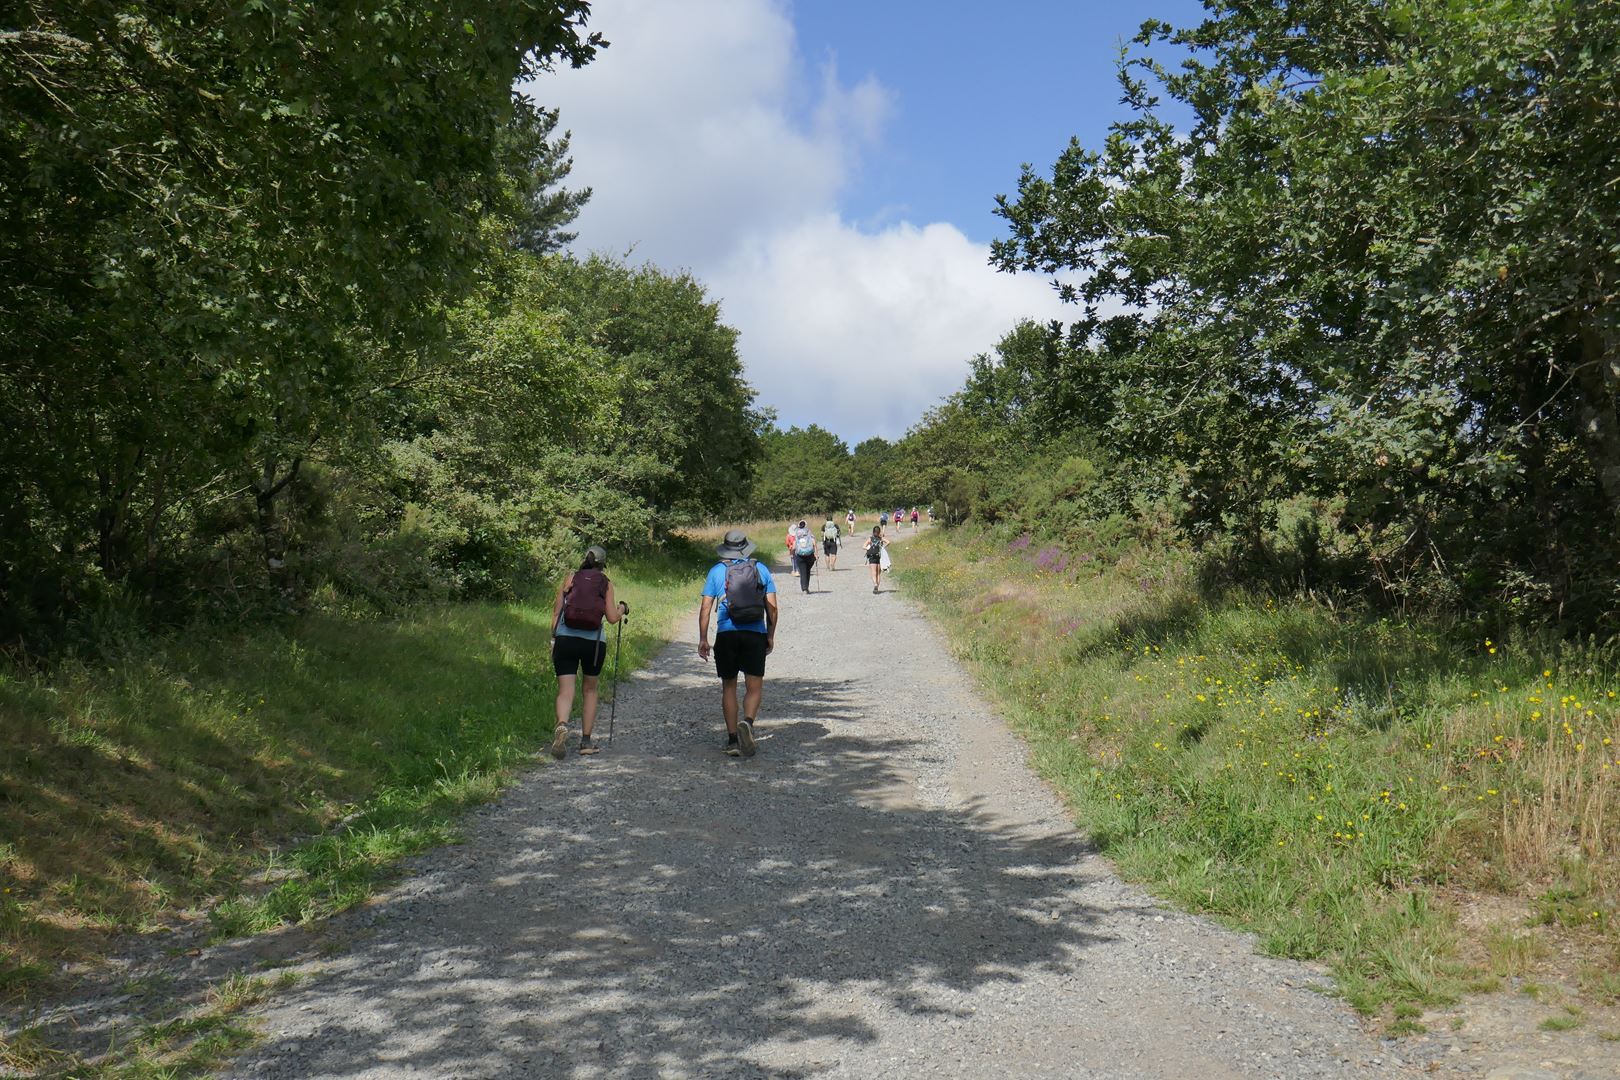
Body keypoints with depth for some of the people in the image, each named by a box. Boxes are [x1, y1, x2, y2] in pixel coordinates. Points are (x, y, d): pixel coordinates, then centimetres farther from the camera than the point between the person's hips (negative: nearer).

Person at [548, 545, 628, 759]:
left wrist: (553, 638, 10)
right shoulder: (605, 583, 5)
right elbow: (612, 617, -1)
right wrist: (622, 608, 20)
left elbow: (556, 611, 4)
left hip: (566, 638, 0)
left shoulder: (570, 578, 7)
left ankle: (561, 726, -32)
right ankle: (586, 741, 19)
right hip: (594, 642, 0)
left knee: (565, 691, -2)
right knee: (590, 690, 17)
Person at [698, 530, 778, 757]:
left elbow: (705, 608, 1)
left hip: (726, 634, 0)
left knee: (728, 686, 11)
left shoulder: (717, 571, 5)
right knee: (754, 686, 4)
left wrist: (703, 639, 6)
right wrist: (771, 636, 15)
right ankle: (748, 722, -25)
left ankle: (732, 739, 10)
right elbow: (772, 607, 6)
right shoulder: (761, 569, 7)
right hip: (755, 634, 0)